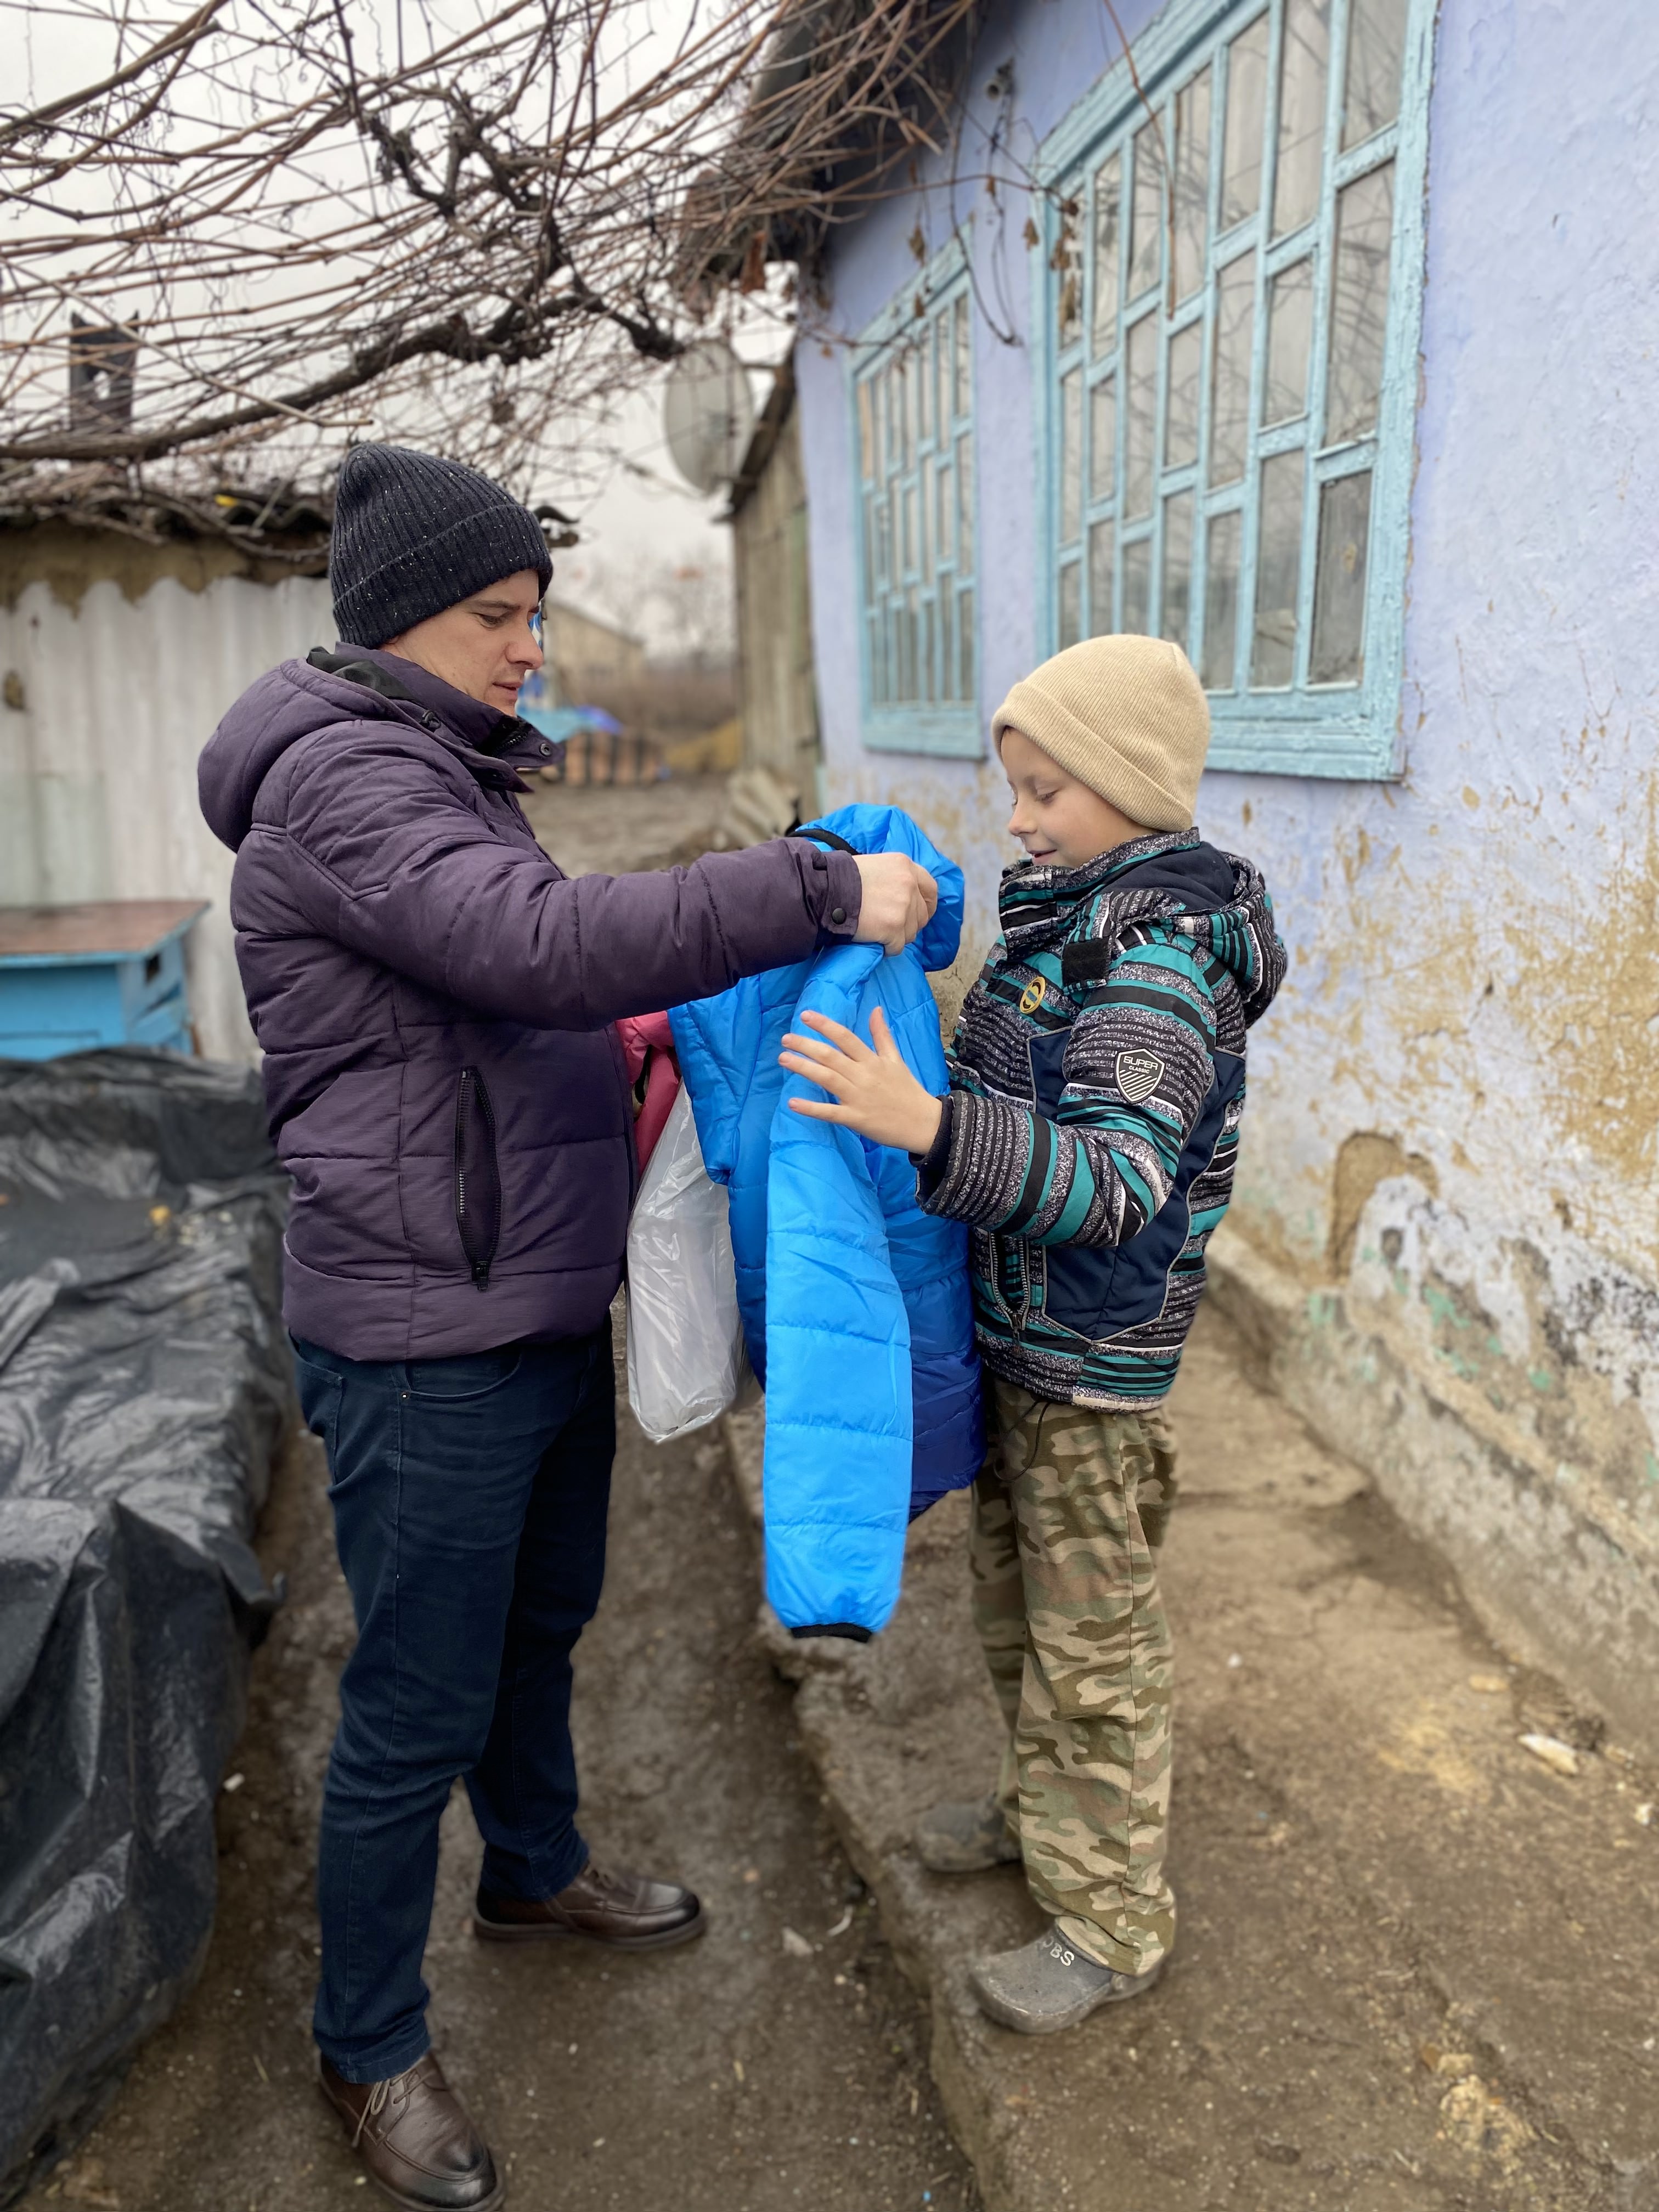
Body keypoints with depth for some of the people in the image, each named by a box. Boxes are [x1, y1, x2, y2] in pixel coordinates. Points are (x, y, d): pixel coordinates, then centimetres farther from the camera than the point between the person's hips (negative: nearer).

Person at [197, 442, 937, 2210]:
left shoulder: (432, 775, 14)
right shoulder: (343, 779, -18)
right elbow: (546, 944, -33)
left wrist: (632, 1033, 7)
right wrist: (820, 893, -29)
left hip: (542, 1312, 10)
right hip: (426, 1344, -10)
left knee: (544, 1617, 26)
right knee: (420, 1705, 6)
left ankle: (536, 1872, 51)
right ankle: (370, 2048, 30)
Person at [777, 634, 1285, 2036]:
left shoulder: (1161, 958, -23)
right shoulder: (1065, 921, 6)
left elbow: (1120, 1178, -34)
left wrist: (932, 1126, -45)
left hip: (1095, 1359, -9)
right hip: (1016, 1337, 9)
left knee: (1092, 1644, 7)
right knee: (1014, 1598, 24)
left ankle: (1113, 1921, 27)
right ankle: (1045, 1806, 47)